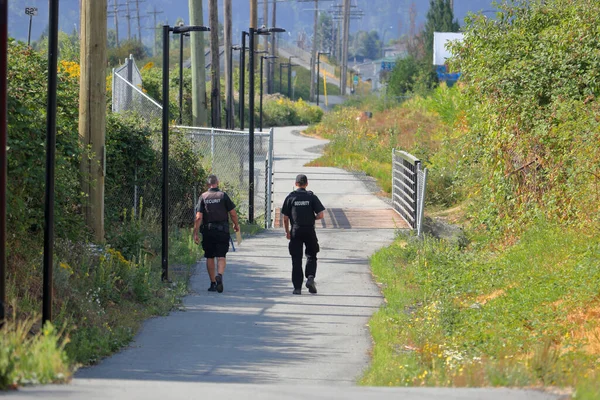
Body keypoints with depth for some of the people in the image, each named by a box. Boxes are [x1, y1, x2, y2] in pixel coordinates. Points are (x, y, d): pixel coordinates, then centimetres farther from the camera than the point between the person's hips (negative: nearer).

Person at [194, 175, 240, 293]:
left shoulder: (203, 197, 0)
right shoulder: (223, 195, -3)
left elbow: (198, 217, -6)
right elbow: (233, 213, -3)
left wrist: (195, 233, -3)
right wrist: (236, 225, 16)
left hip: (207, 231, 1)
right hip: (222, 230, -1)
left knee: (210, 257, 11)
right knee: (221, 256, 0)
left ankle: (213, 283, 13)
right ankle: (219, 275, -27)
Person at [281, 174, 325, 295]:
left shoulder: (290, 197, -1)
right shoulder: (311, 197, 0)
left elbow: (285, 218, -1)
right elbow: (320, 215, -5)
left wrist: (287, 231, 10)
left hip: (296, 231, 0)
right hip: (309, 230, 0)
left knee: (296, 260, 4)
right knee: (311, 256, 15)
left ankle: (297, 287, 1)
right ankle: (310, 277, -10)